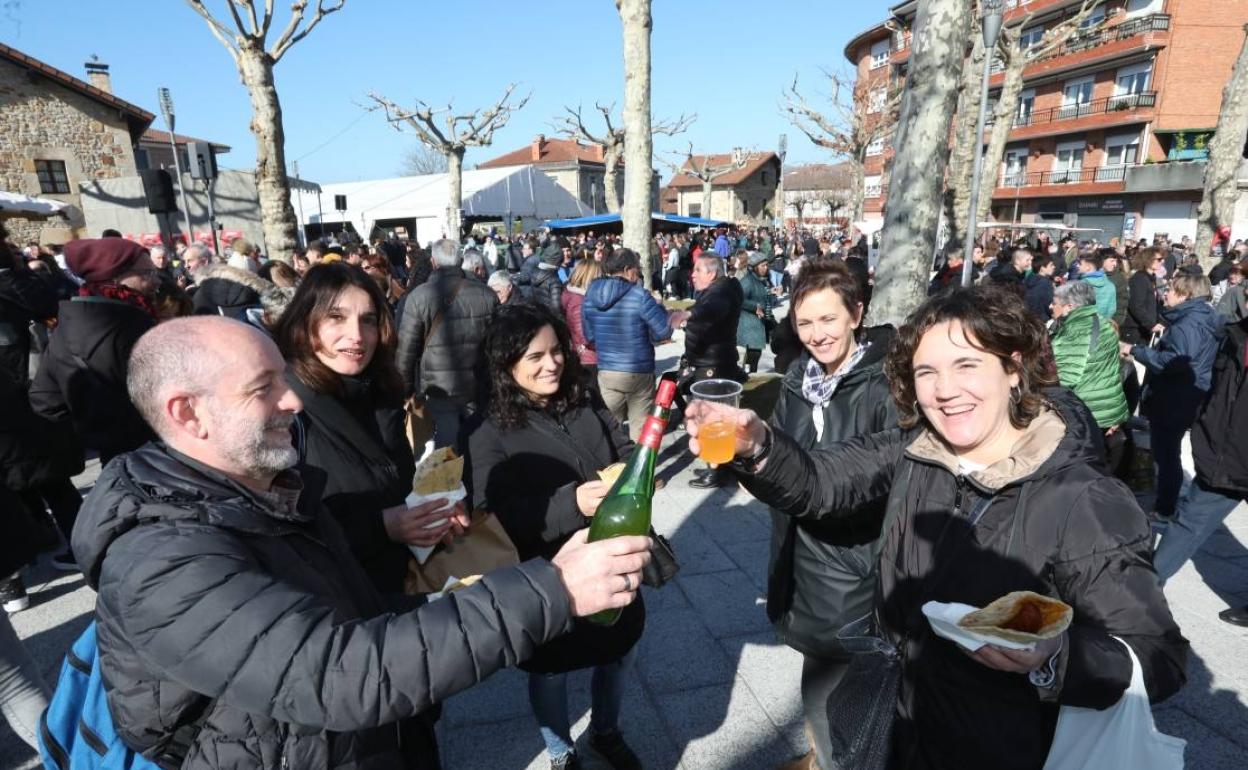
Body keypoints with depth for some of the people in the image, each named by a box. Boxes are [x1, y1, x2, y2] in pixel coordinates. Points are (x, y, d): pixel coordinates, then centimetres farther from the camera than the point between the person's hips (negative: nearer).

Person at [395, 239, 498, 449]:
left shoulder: (418, 296, -10)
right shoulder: (486, 294, -3)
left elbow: (406, 349, -7)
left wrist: (405, 389, 5)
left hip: (439, 389, -2)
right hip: (480, 387, 2)